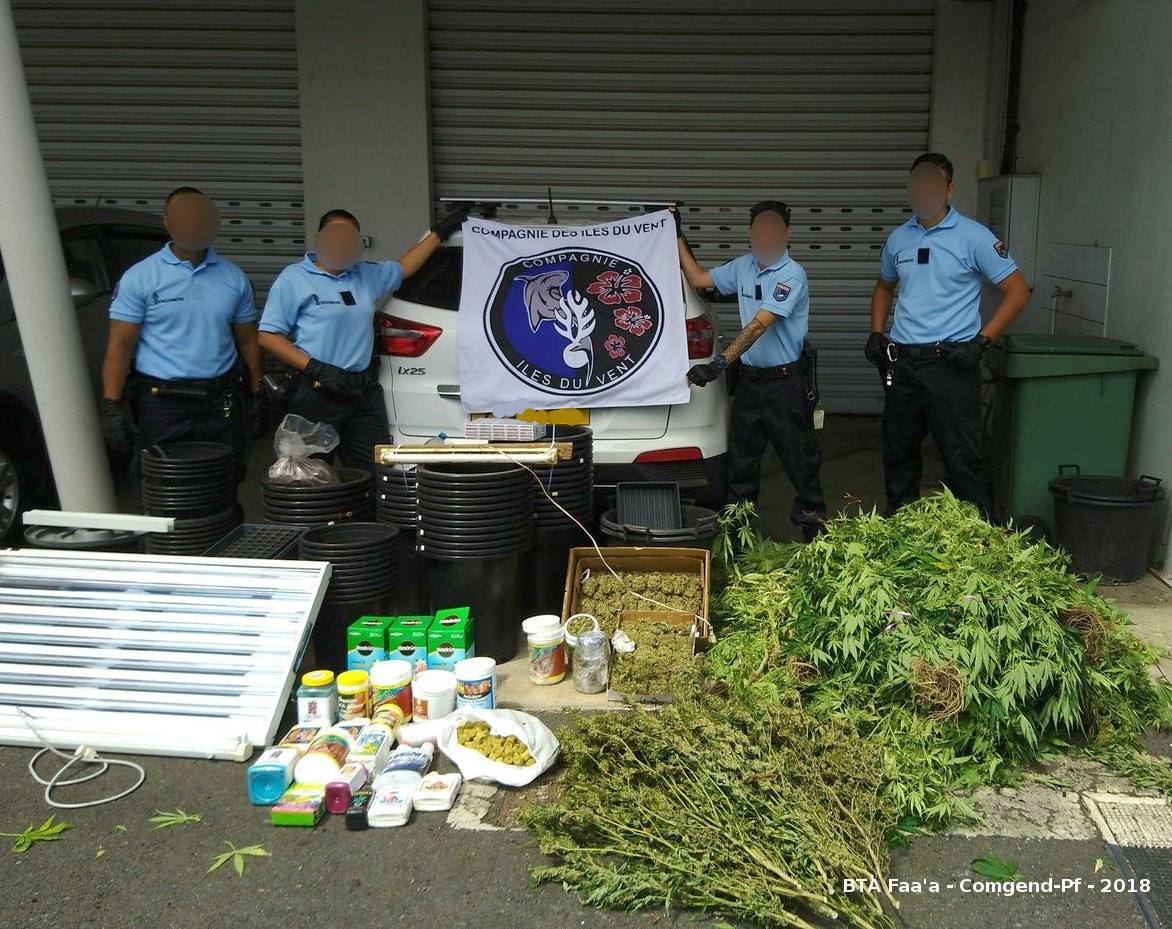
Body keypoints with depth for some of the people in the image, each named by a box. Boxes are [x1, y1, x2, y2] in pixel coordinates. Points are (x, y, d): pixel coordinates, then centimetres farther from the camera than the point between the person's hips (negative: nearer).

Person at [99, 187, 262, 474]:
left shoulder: (234, 278, 9)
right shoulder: (139, 278, -1)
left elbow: (247, 341, 13)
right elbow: (120, 346, -5)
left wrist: (257, 394, 7)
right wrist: (110, 407, -13)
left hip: (221, 403, 3)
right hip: (161, 404, -2)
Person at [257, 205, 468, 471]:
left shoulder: (368, 275, 15)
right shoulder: (294, 278, -1)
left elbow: (404, 267, 33)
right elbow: (268, 336, -5)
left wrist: (440, 231, 32)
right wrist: (317, 369, -15)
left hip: (366, 392, 6)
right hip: (317, 395, -5)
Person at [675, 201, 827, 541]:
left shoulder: (791, 275, -18)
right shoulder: (743, 267, 5)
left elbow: (758, 325, -27)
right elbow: (697, 278, 19)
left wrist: (719, 364, -34)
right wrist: (677, 237, 15)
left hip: (786, 382, -7)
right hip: (749, 379, 7)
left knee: (801, 461, 3)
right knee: (740, 459, 13)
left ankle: (814, 528, 16)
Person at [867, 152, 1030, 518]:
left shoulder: (974, 237, -6)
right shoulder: (898, 238, 10)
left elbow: (1018, 291, -6)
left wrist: (981, 341, -14)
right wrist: (876, 333, 12)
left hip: (950, 363, -5)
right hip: (902, 361, 6)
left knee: (963, 457, -3)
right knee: (898, 451, 15)